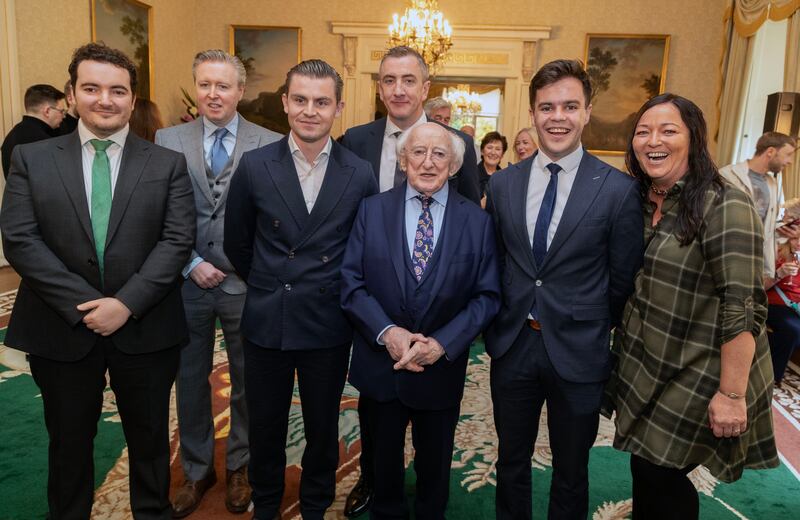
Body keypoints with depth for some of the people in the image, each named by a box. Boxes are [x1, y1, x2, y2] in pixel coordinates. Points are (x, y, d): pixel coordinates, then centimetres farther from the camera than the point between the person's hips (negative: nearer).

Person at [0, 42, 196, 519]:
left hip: (146, 329, 0)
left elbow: (178, 240, -8)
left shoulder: (168, 164, 0)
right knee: (69, 443, 18)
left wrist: (126, 303, -17)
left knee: (150, 439, 15)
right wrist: (84, 304, -14)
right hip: (62, 328, 1)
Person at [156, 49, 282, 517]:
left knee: (247, 382, 13)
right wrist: (191, 263, -8)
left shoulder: (270, 145, -5)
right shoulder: (168, 140, 2)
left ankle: (238, 468, 35)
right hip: (188, 282, 2)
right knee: (190, 381, 15)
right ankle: (197, 470, 35)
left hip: (247, 284, -1)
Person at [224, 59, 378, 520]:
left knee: (323, 428, 16)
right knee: (265, 428, 16)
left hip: (329, 324, 0)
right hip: (266, 321, 1)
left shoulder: (361, 174, -6)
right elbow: (237, 243, 7)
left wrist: (343, 295, 7)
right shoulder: (255, 166, -5)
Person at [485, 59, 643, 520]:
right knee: (511, 462, 21)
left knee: (571, 471, 18)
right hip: (512, 345, 3)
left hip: (578, 352, -2)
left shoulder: (619, 190, -10)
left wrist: (596, 330, 7)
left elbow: (623, 279, -2)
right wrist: (498, 324, 7)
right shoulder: (502, 183, 1)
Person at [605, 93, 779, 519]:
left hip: (697, 380, -7)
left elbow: (742, 309, -23)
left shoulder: (724, 207, -20)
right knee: (645, 469, 19)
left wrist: (732, 394, -23)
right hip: (644, 370, 7)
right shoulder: (639, 201, 4)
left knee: (659, 473, 7)